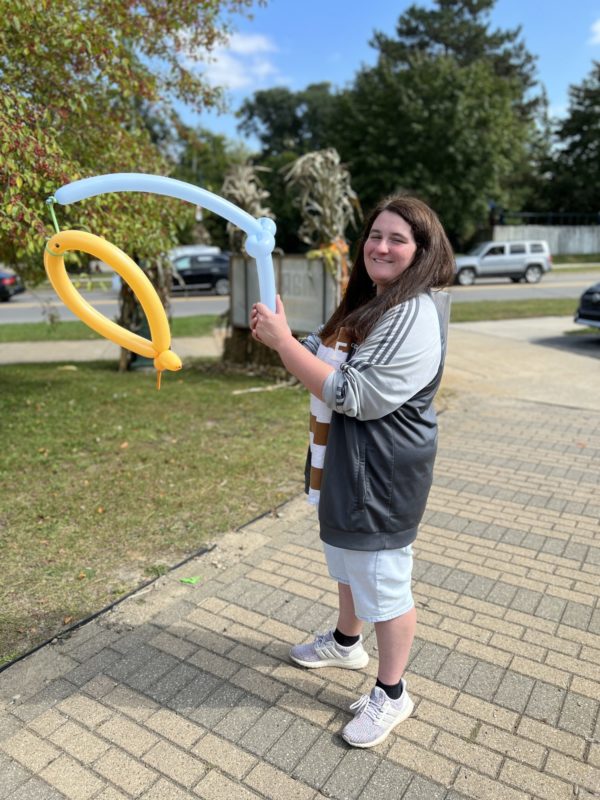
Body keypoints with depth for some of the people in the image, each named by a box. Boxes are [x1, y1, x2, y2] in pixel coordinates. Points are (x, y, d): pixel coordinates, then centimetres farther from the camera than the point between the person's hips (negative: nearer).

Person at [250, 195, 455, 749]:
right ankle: (346, 643, 52)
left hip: (383, 474, -10)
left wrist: (284, 341, -26)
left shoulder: (416, 316, -23)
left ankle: (391, 694, 30)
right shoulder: (369, 304, 10)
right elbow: (329, 365, 14)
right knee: (348, 562, 27)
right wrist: (279, 337, -4)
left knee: (382, 579, 6)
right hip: (345, 461, 10)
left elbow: (355, 396, -29)